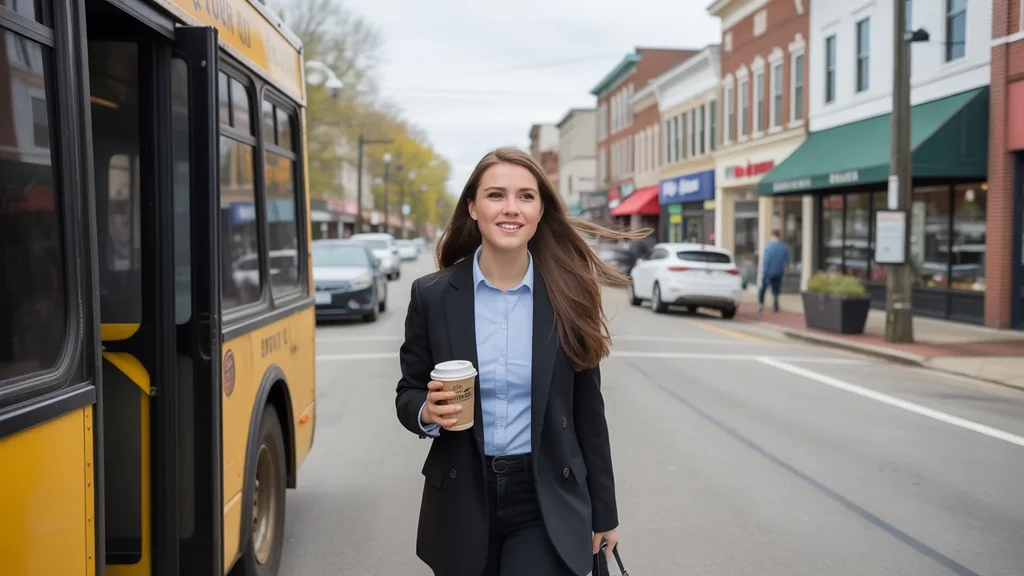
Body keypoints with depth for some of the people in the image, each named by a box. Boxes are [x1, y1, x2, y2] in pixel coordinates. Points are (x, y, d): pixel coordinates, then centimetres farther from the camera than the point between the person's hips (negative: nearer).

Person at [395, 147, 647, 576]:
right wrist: (429, 412, -20)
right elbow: (408, 395, 3)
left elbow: (588, 412, 0)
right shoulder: (432, 295, -5)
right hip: (462, 503, 1)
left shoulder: (568, 293, -6)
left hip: (546, 504, -1)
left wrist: (603, 512, 5)